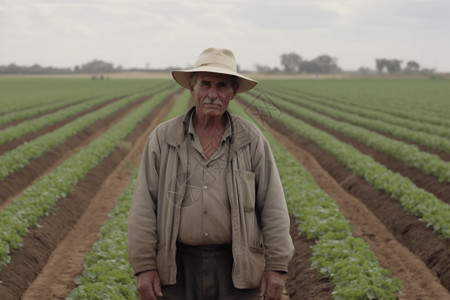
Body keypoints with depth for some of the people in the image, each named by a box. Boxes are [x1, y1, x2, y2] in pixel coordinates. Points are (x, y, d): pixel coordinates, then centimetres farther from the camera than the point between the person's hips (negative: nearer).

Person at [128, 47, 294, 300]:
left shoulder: (252, 139, -3)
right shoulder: (162, 138, -2)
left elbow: (273, 206, -2)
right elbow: (144, 206, -3)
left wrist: (277, 267, -6)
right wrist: (144, 267, -8)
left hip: (236, 266, 0)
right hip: (179, 267, 1)